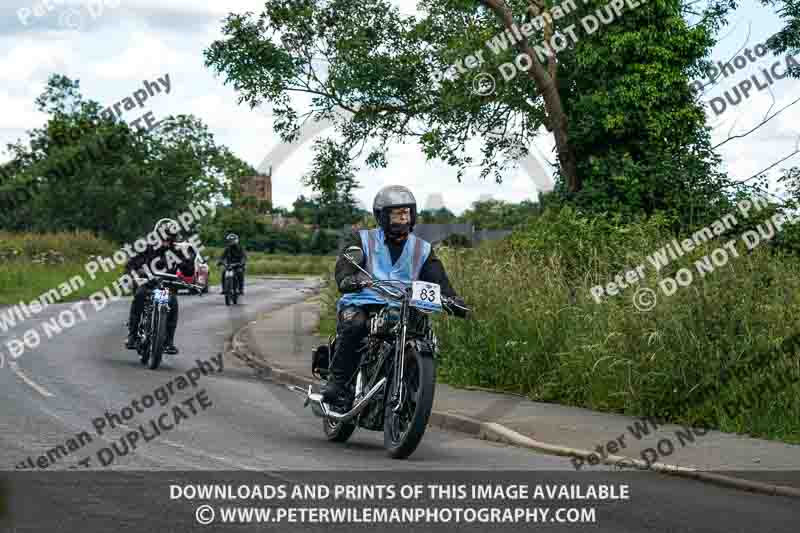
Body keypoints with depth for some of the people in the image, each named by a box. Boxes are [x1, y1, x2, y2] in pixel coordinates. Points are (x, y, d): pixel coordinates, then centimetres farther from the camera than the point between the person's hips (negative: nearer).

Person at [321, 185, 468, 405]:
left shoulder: (423, 249, 18)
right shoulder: (362, 239, 10)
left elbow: (437, 280, 8)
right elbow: (345, 264, -7)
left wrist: (453, 299, -14)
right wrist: (347, 279, -32)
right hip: (362, 303, -2)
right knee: (354, 326, -35)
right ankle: (336, 381, -23)